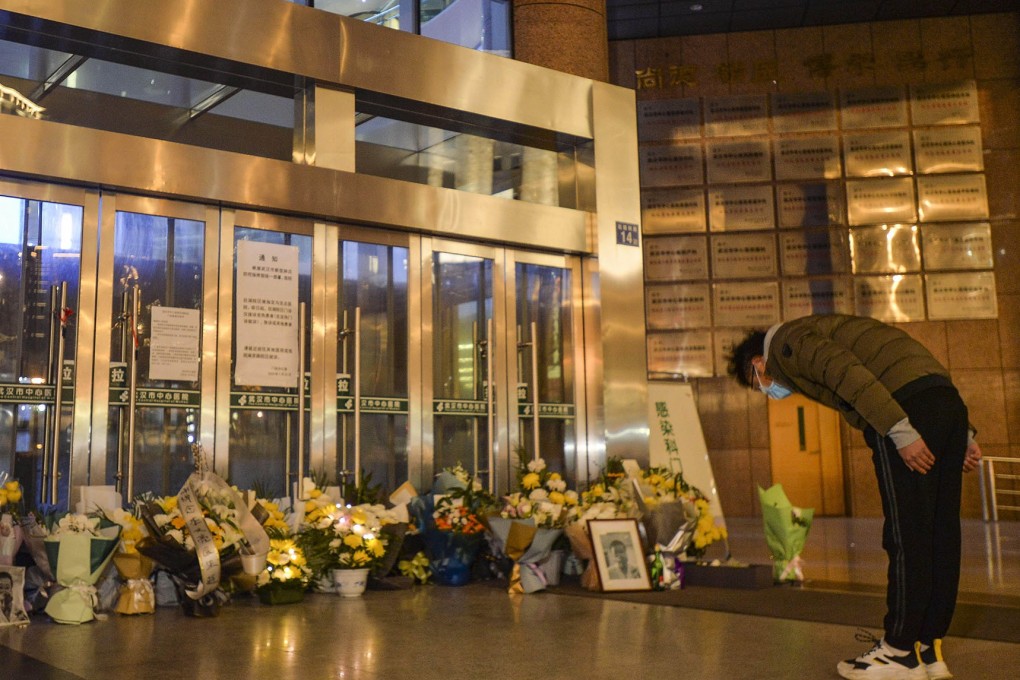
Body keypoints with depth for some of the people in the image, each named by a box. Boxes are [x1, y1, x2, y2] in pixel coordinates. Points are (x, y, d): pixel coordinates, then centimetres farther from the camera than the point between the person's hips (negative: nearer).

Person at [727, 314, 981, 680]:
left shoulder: (786, 341, 4)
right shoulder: (818, 331, 31)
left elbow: (850, 375, -15)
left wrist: (900, 432, -20)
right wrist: (963, 434, 20)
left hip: (909, 403, -9)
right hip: (948, 400, 9)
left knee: (905, 536, -3)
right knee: (939, 535, 10)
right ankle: (930, 649, 17)